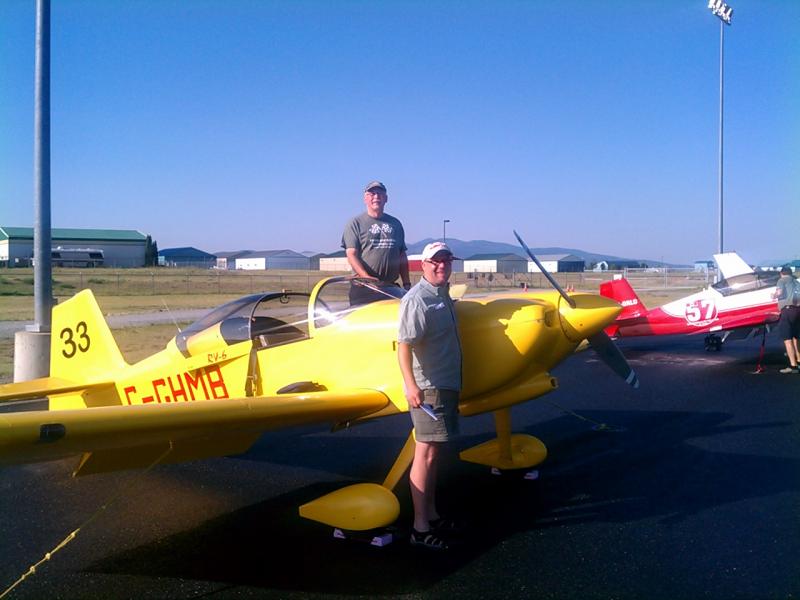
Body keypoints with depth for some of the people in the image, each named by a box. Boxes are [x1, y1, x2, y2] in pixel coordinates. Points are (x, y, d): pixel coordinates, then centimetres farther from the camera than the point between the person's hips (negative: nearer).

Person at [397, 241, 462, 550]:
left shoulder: (442, 295, 14)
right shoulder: (416, 299, -15)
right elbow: (404, 345, -23)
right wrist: (411, 385, -33)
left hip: (446, 385, 9)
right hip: (427, 388, -9)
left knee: (433, 452, 16)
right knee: (425, 454, -4)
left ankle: (431, 515, 27)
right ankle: (420, 527, 4)